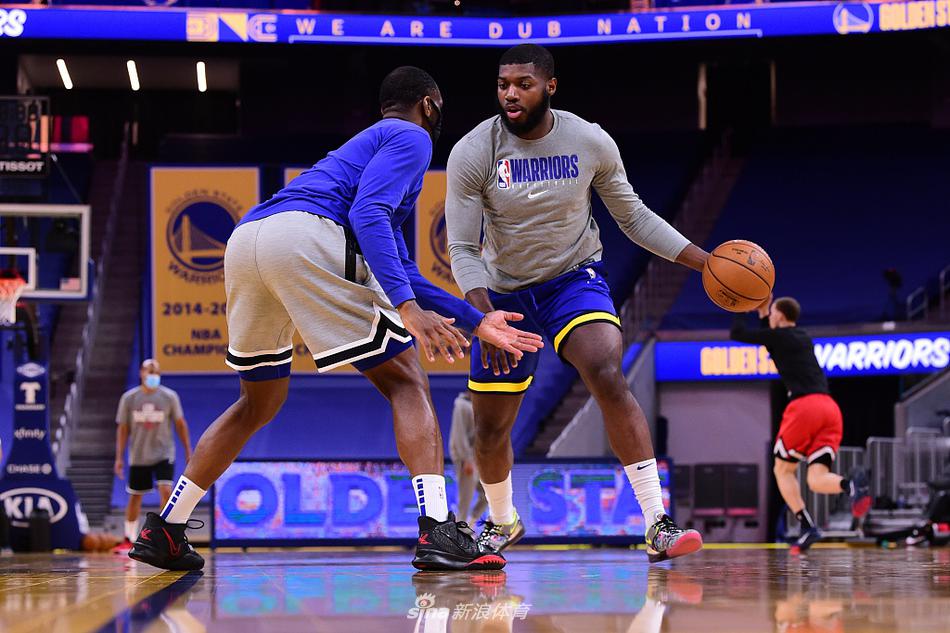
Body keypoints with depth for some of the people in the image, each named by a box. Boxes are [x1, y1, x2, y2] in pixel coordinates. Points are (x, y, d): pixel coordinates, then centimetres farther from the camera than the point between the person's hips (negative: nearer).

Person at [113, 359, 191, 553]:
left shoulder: (169, 397, -5)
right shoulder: (129, 398, -3)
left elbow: (180, 424, 3)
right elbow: (122, 428, 2)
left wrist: (188, 452, 2)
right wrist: (119, 458, -1)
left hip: (164, 454, -1)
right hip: (138, 456, 2)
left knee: (166, 491, -18)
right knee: (135, 497, 10)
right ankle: (129, 539, 22)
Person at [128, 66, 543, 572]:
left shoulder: (371, 142, 39)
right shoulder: (411, 138, 12)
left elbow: (401, 275, 39)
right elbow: (367, 214, -8)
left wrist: (478, 323, 38)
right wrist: (408, 308, -16)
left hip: (243, 244, 8)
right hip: (305, 234, -8)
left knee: (259, 403, 25)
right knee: (406, 384, 0)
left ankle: (163, 531, 24)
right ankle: (437, 531, -15)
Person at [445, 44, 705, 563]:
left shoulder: (591, 142, -12)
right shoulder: (472, 153, -17)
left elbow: (634, 217, 2)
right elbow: (462, 251, -15)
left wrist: (705, 261, -6)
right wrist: (486, 317, -32)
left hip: (575, 277, -1)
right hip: (504, 293, 1)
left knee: (608, 378, -29)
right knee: (490, 428, 6)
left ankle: (658, 525, -28)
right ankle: (502, 523, 38)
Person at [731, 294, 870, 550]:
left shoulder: (778, 335, 5)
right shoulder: (804, 338, 27)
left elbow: (736, 334, 12)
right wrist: (763, 313, 44)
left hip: (804, 405, -6)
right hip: (829, 407, 6)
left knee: (783, 469, 13)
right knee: (816, 480, -2)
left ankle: (808, 527, -4)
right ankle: (852, 482, -36)